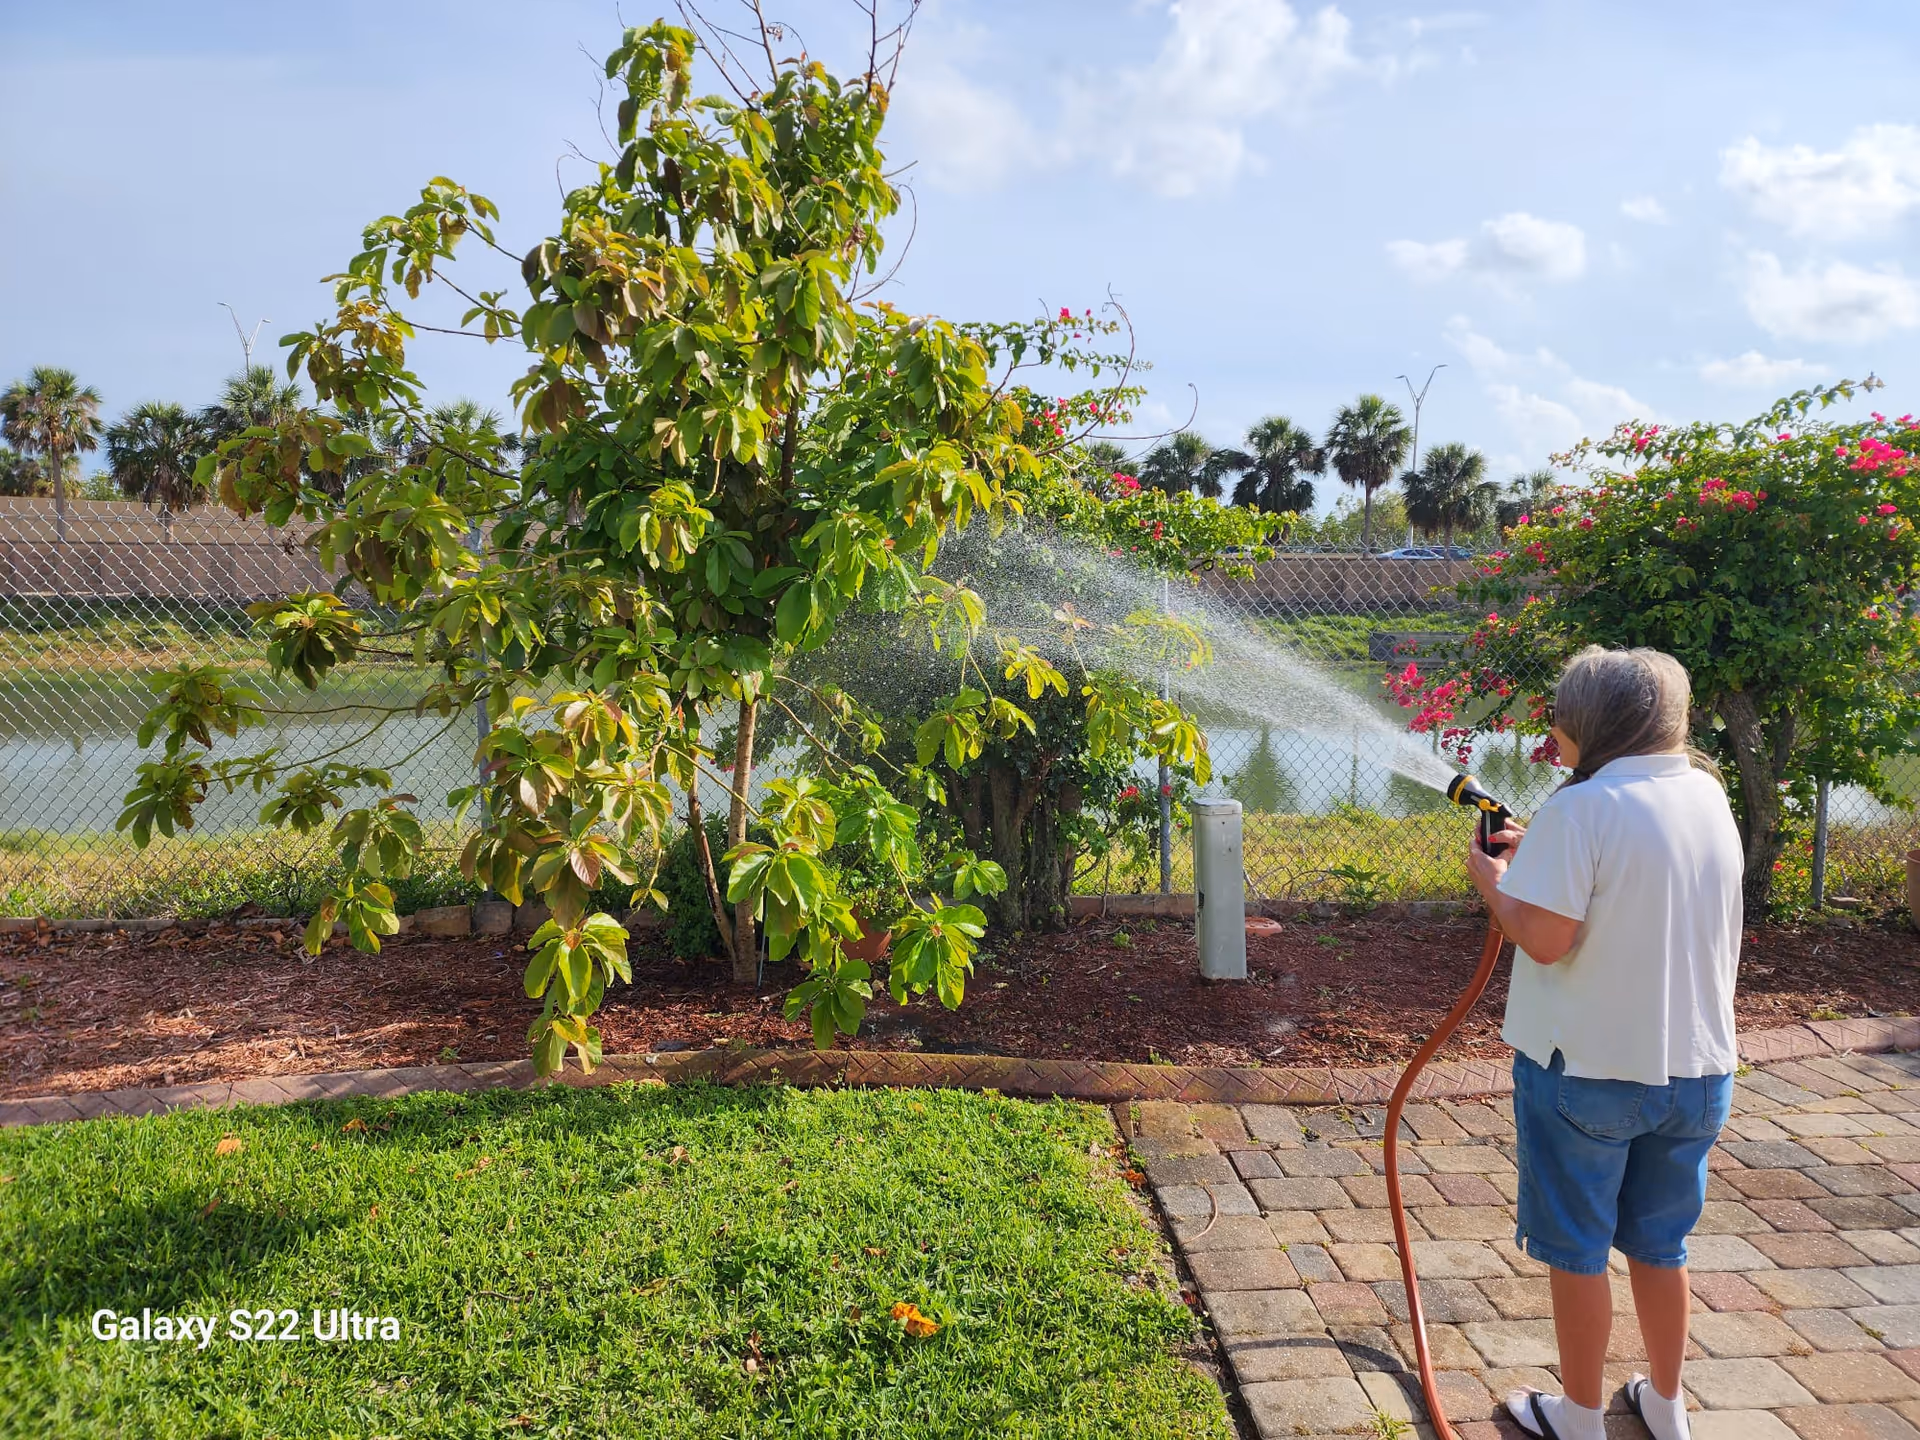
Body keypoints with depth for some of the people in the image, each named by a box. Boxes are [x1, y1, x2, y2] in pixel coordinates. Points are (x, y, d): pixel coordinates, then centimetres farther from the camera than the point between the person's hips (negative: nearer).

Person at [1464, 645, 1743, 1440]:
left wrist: (1494, 881, -5)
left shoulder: (1581, 808, -20)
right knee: (1659, 1245, 22)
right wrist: (1538, 857, 13)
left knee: (1576, 1249, 12)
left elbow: (1543, 938, -22)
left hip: (1588, 1068, -6)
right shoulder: (1708, 798, 4)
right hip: (1694, 1068, 6)